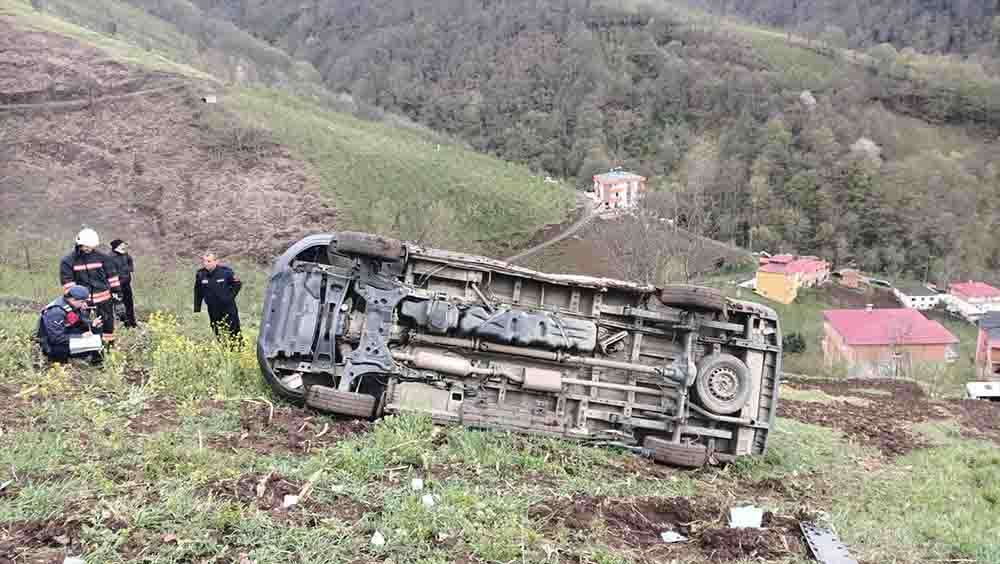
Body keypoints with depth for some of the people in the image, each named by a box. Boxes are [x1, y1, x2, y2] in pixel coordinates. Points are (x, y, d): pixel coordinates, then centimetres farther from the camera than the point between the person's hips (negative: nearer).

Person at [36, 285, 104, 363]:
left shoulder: (76, 306, -3)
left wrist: (92, 323, -14)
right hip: (52, 346, -9)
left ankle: (96, 357, -1)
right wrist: (81, 336, -28)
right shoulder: (55, 312, -28)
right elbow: (56, 338, -29)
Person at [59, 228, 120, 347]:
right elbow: (67, 281, -5)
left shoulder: (101, 257, 0)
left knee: (108, 322, 9)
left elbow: (112, 275, 6)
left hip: (104, 296, 1)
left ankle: (109, 345, 24)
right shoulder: (68, 261, -5)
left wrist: (116, 291, 4)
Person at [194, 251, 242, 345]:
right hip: (213, 311, 3)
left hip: (228, 309, -3)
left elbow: (237, 284, 2)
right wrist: (196, 311, 8)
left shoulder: (225, 271, -14)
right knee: (218, 335, 12)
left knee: (234, 334, 5)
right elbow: (198, 293, 6)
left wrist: (230, 296, -4)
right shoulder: (200, 274, -5)